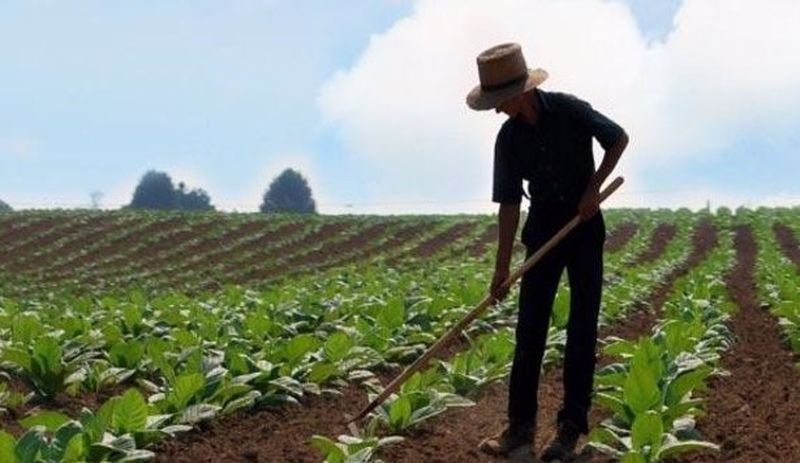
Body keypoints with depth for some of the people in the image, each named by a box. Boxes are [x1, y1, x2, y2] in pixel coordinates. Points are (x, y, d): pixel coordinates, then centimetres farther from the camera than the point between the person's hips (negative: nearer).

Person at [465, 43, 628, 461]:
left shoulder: (569, 110, -15)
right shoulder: (509, 138, -4)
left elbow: (619, 138, -3)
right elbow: (509, 204, -2)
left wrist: (593, 188, -13)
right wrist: (501, 269, -3)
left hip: (583, 223, -3)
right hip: (543, 227, 4)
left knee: (582, 325, -1)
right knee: (529, 325, 1)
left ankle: (571, 427, 4)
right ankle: (520, 427, 6)